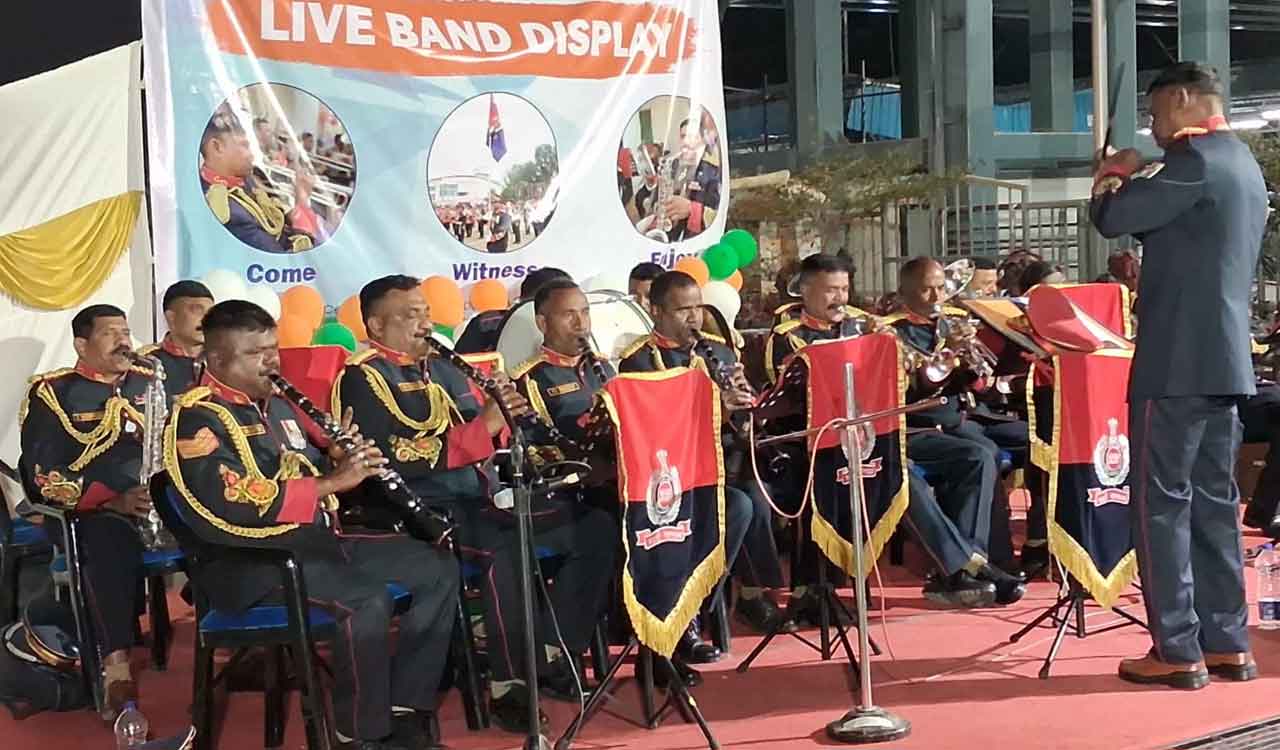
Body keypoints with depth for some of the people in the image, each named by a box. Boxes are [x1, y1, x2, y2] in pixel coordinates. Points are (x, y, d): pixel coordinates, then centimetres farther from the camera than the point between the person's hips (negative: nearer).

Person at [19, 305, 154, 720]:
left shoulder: (150, 382, 18)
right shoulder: (52, 393, 3)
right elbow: (45, 476, -6)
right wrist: (114, 502, -18)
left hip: (158, 498, 5)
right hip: (86, 509, -5)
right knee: (110, 540, -39)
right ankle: (116, 670, -42)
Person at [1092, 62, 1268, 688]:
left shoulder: (1196, 160, -13)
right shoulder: (1243, 166, 18)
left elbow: (1114, 219, -16)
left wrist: (1110, 179, 4)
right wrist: (1137, 180, 17)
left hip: (1178, 359, -9)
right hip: (1223, 358, 9)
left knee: (1160, 501, -4)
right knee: (1213, 499, 12)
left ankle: (1177, 651, -1)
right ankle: (1227, 642, 17)